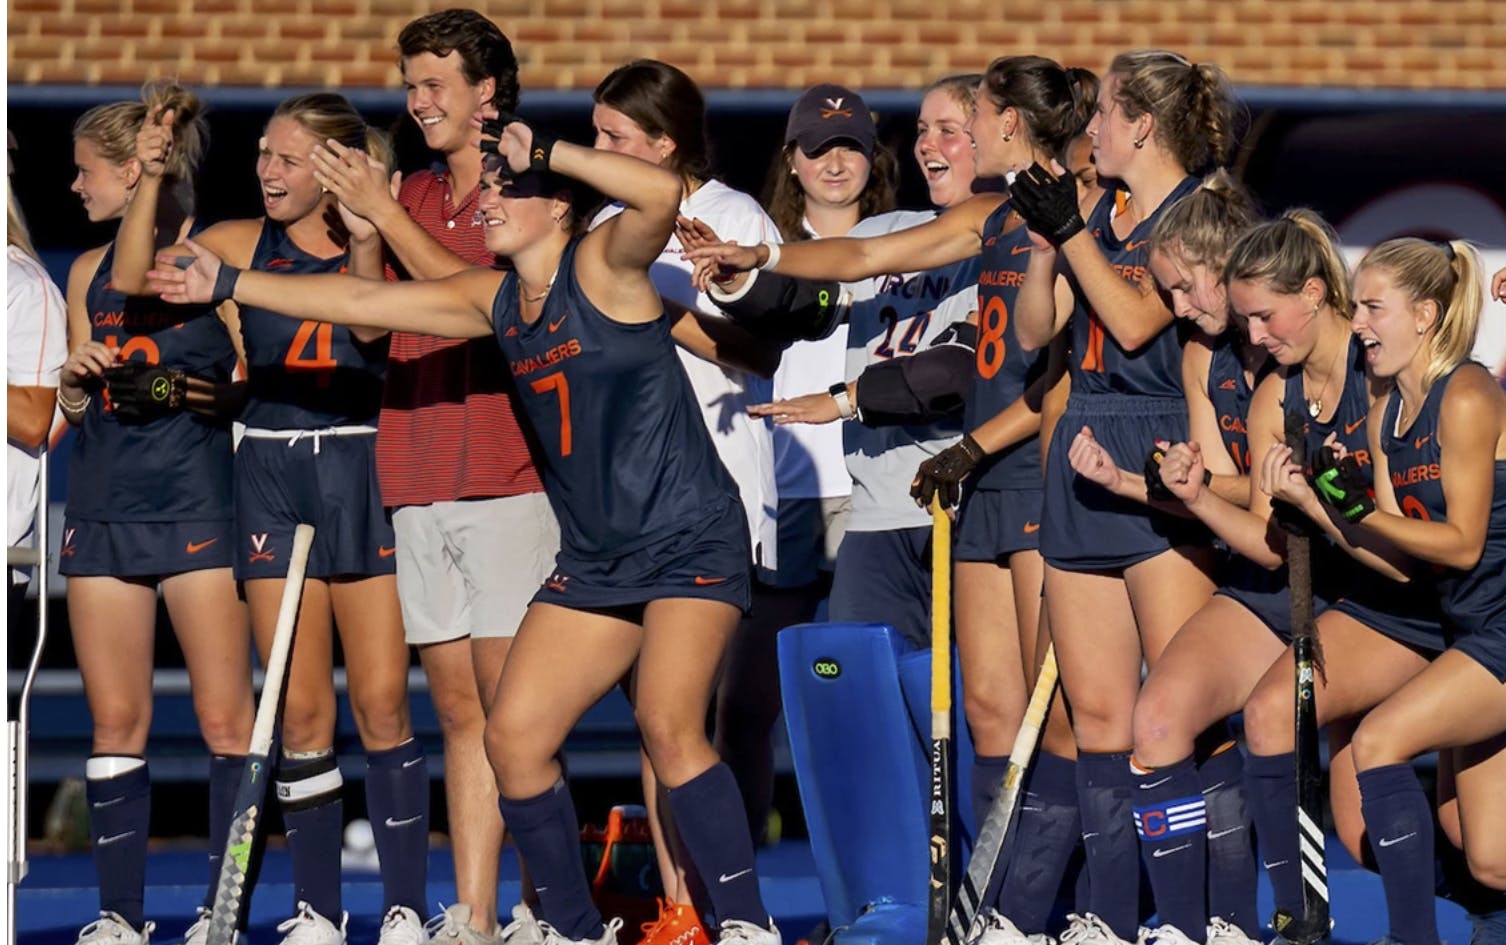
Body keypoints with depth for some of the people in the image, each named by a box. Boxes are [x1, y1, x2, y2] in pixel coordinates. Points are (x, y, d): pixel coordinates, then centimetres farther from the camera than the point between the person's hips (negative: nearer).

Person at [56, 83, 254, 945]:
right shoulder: (88, 272, 14)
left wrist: (207, 390, -17)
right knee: (116, 722, 4)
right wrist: (76, 379, -2)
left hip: (198, 506, -5)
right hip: (104, 507, 5)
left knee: (226, 721, -6)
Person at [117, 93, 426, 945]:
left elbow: (374, 325, -14)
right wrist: (150, 185, -15)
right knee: (302, 711, 1)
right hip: (272, 472, 1)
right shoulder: (242, 244, 7)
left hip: (364, 470, -1)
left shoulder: (378, 241, 3)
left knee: (382, 705, -4)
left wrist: (365, 244, -27)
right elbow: (134, 278, -4)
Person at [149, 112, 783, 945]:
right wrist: (226, 283, 15)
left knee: (668, 727, -24)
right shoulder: (494, 302, 9)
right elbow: (365, 301, 15)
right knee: (513, 737, 1)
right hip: (594, 558, 8)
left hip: (690, 541, -8)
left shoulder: (601, 266, -11)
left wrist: (543, 151, -26)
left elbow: (663, 193, -31)